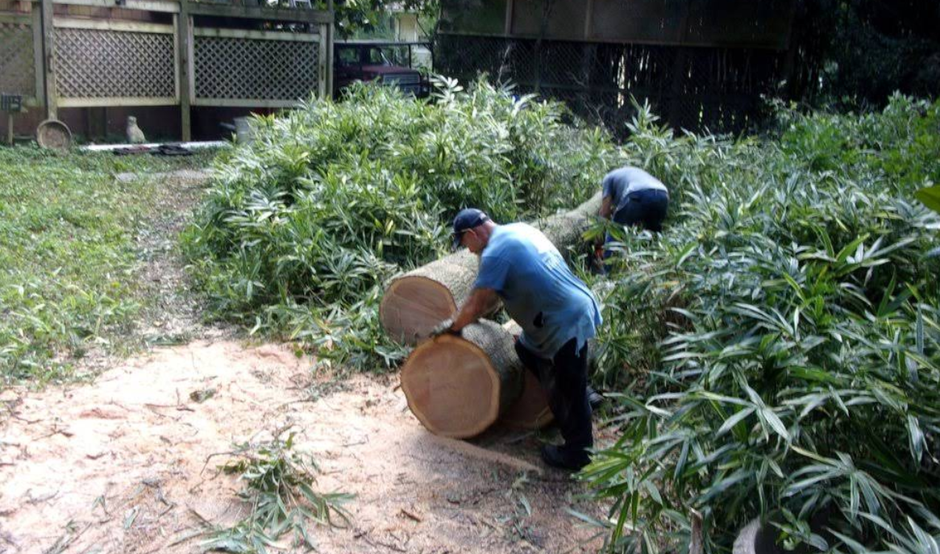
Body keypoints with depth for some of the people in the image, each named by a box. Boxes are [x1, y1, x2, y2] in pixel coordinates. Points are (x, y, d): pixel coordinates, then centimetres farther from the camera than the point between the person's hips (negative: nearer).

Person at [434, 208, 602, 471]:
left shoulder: (495, 254, -18)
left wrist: (454, 325, 4)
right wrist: (469, 314, 24)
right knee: (524, 352, 25)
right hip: (578, 307, 10)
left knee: (570, 393, 3)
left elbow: (476, 306, -15)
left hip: (568, 323, -10)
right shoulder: (519, 229, 11)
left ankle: (577, 453, 18)